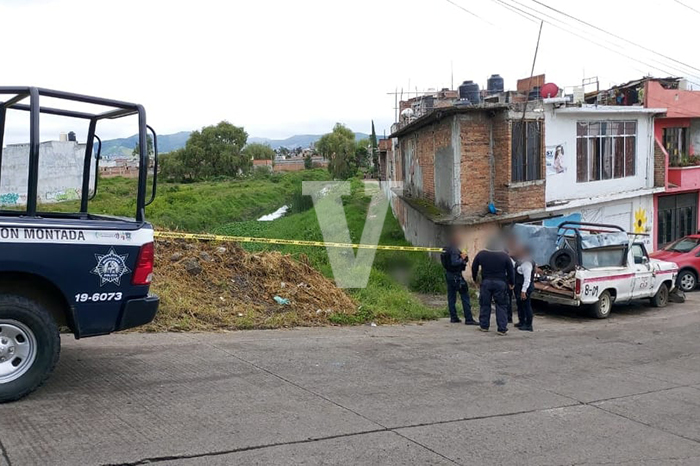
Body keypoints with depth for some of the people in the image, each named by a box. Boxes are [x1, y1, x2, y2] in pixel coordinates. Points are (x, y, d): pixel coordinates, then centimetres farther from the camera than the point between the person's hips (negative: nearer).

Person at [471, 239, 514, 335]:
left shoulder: (481, 254, 0)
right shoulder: (504, 256, -4)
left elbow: (474, 267, 10)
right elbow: (510, 271, 0)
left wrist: (475, 279, 24)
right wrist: (510, 283, 11)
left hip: (486, 282, 1)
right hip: (500, 283, -1)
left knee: (485, 304, 12)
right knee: (501, 306, 3)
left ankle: (484, 326, 19)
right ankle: (502, 329, 2)